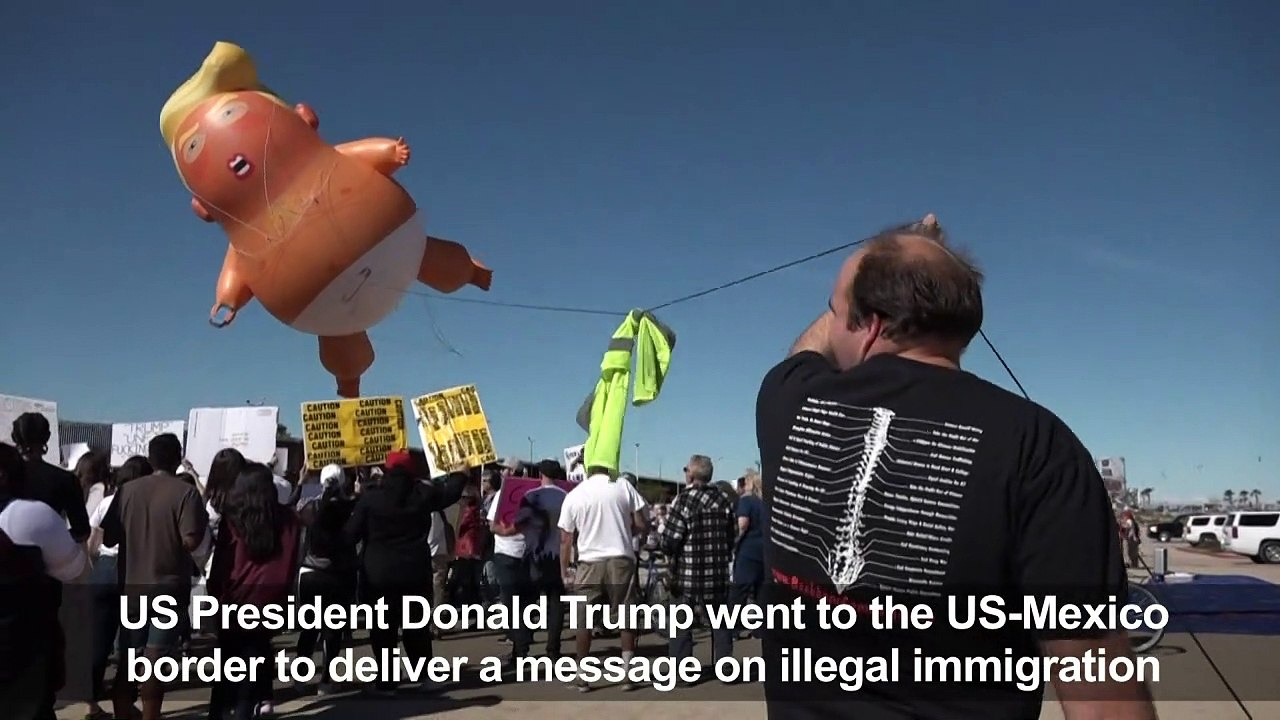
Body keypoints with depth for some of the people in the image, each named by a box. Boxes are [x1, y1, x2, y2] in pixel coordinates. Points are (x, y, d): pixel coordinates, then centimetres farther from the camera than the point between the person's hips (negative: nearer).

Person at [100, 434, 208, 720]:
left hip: (131, 587, 4)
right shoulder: (185, 492, -11)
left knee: (127, 659, 14)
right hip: (168, 589, -4)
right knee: (156, 660, 0)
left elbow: (108, 537, 5)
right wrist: (203, 521, 0)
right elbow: (190, 541, -19)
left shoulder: (127, 490, 2)